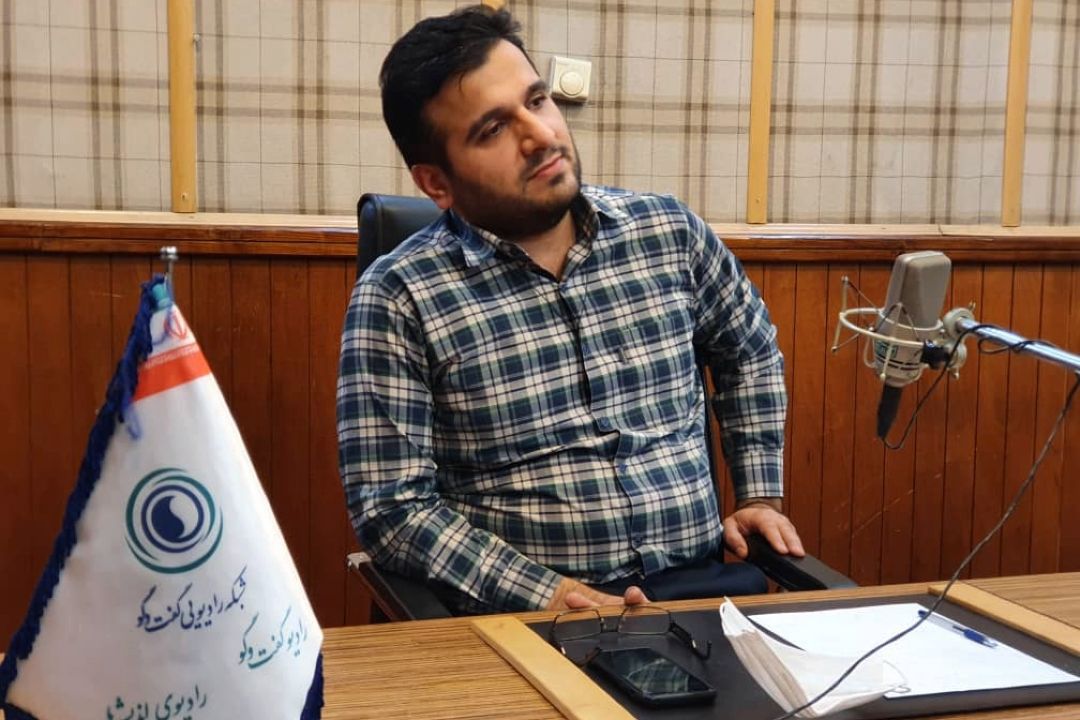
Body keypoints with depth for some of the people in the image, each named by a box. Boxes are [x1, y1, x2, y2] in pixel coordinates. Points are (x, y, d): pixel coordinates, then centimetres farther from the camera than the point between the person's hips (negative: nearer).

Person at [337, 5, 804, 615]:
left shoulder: (669, 231, 7)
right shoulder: (398, 300, -7)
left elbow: (751, 351, 25)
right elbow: (390, 508, -9)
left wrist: (761, 495, 18)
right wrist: (547, 597, -16)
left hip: (702, 583, 4)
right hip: (524, 613, -3)